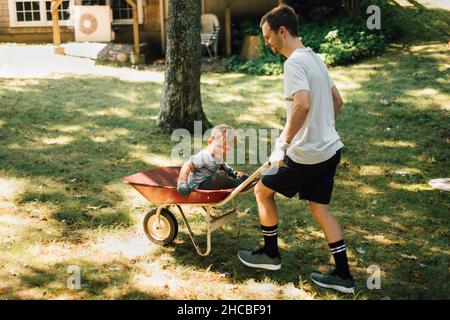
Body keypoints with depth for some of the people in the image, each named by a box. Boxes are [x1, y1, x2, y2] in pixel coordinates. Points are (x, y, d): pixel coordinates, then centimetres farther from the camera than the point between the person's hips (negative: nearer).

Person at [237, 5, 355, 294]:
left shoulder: (294, 63, -17)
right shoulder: (315, 58, 12)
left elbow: (302, 105, -33)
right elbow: (337, 101, 21)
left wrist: (282, 145, -26)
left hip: (307, 155, -9)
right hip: (330, 148, 9)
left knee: (262, 190, 11)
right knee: (320, 208, 15)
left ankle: (271, 254, 26)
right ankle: (343, 276, 19)